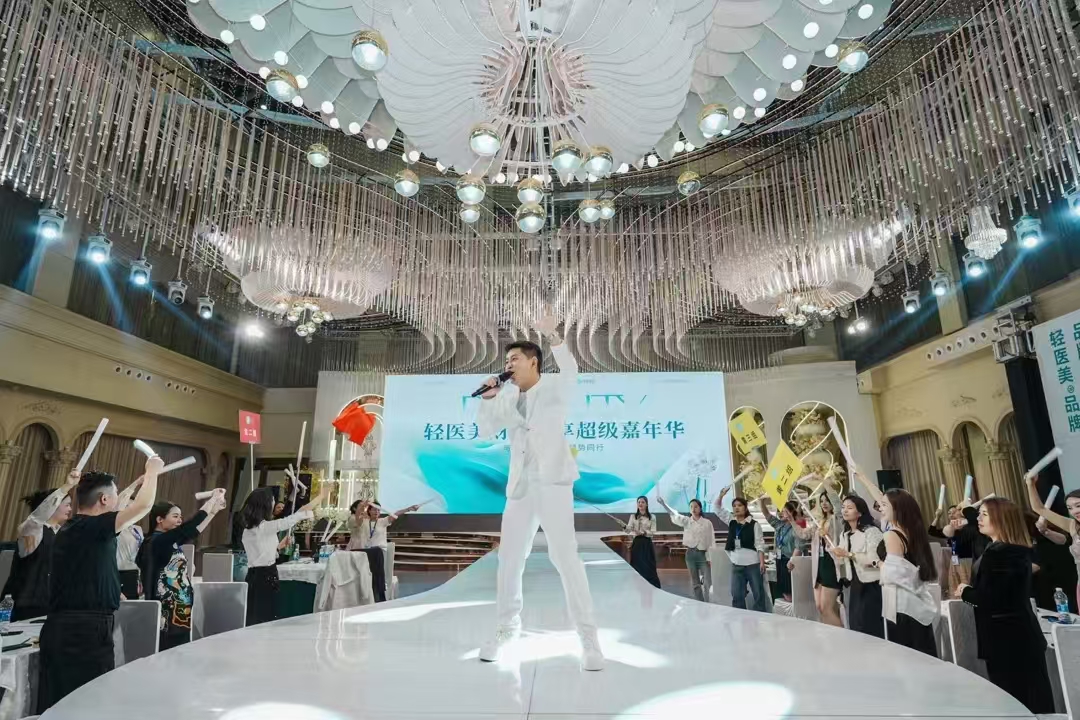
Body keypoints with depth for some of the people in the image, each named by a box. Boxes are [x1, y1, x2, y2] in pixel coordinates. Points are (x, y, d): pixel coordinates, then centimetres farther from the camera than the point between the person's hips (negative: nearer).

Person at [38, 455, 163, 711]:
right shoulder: (92, 527, -15)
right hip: (86, 629, -9)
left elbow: (113, 511, 27)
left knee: (56, 704, 13)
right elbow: (143, 506, -20)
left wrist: (141, 480, 32)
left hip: (59, 626, 9)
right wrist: (152, 472, -2)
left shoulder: (70, 528, 12)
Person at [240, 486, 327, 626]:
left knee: (252, 619, 10)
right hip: (265, 577, -9)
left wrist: (280, 544, 20)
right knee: (265, 619, -3)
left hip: (253, 576, 9)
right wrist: (321, 496, -13)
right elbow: (298, 515, -18)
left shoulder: (248, 529, 10)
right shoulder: (266, 526, -16)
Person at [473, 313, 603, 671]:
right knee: (509, 559, 10)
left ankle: (588, 636, 1)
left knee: (565, 556, -10)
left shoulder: (555, 388, 1)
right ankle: (506, 628, 26)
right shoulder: (508, 397, 13)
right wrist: (488, 398, -1)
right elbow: (486, 431, 14)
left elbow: (571, 371, -18)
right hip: (520, 487, 6)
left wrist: (552, 336, -32)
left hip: (553, 484, -5)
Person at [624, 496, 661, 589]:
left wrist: (644, 532, -24)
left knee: (649, 567, -2)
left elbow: (653, 532, -5)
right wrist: (625, 527, -29)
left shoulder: (652, 517, 4)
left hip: (647, 544, -1)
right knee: (637, 567, 1)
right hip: (636, 544, 1)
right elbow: (629, 530, -5)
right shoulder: (633, 516, 7)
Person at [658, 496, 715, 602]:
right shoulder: (686, 521, 3)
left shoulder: (707, 523, -1)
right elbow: (674, 515, -13)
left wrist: (710, 557, -5)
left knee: (707, 583, -3)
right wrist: (663, 503, -29)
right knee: (695, 583, 9)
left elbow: (711, 541, 0)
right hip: (690, 553, 2)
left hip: (703, 554, -2)